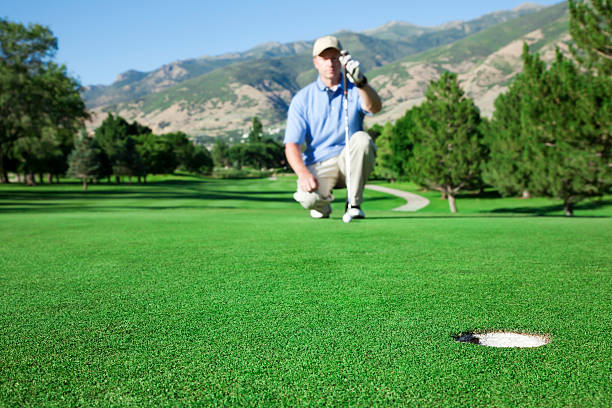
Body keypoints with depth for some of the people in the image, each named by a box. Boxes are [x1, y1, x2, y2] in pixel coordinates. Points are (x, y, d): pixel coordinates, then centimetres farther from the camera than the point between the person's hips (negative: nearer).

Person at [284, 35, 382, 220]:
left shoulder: (355, 90, 3)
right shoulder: (302, 98, 1)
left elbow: (375, 107, -22)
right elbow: (292, 144, -7)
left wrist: (360, 82, -43)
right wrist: (303, 173, -26)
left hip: (350, 161, 1)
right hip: (318, 164, -1)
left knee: (362, 139, -31)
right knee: (308, 197, -33)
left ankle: (354, 204, -15)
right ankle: (323, 205, 8)